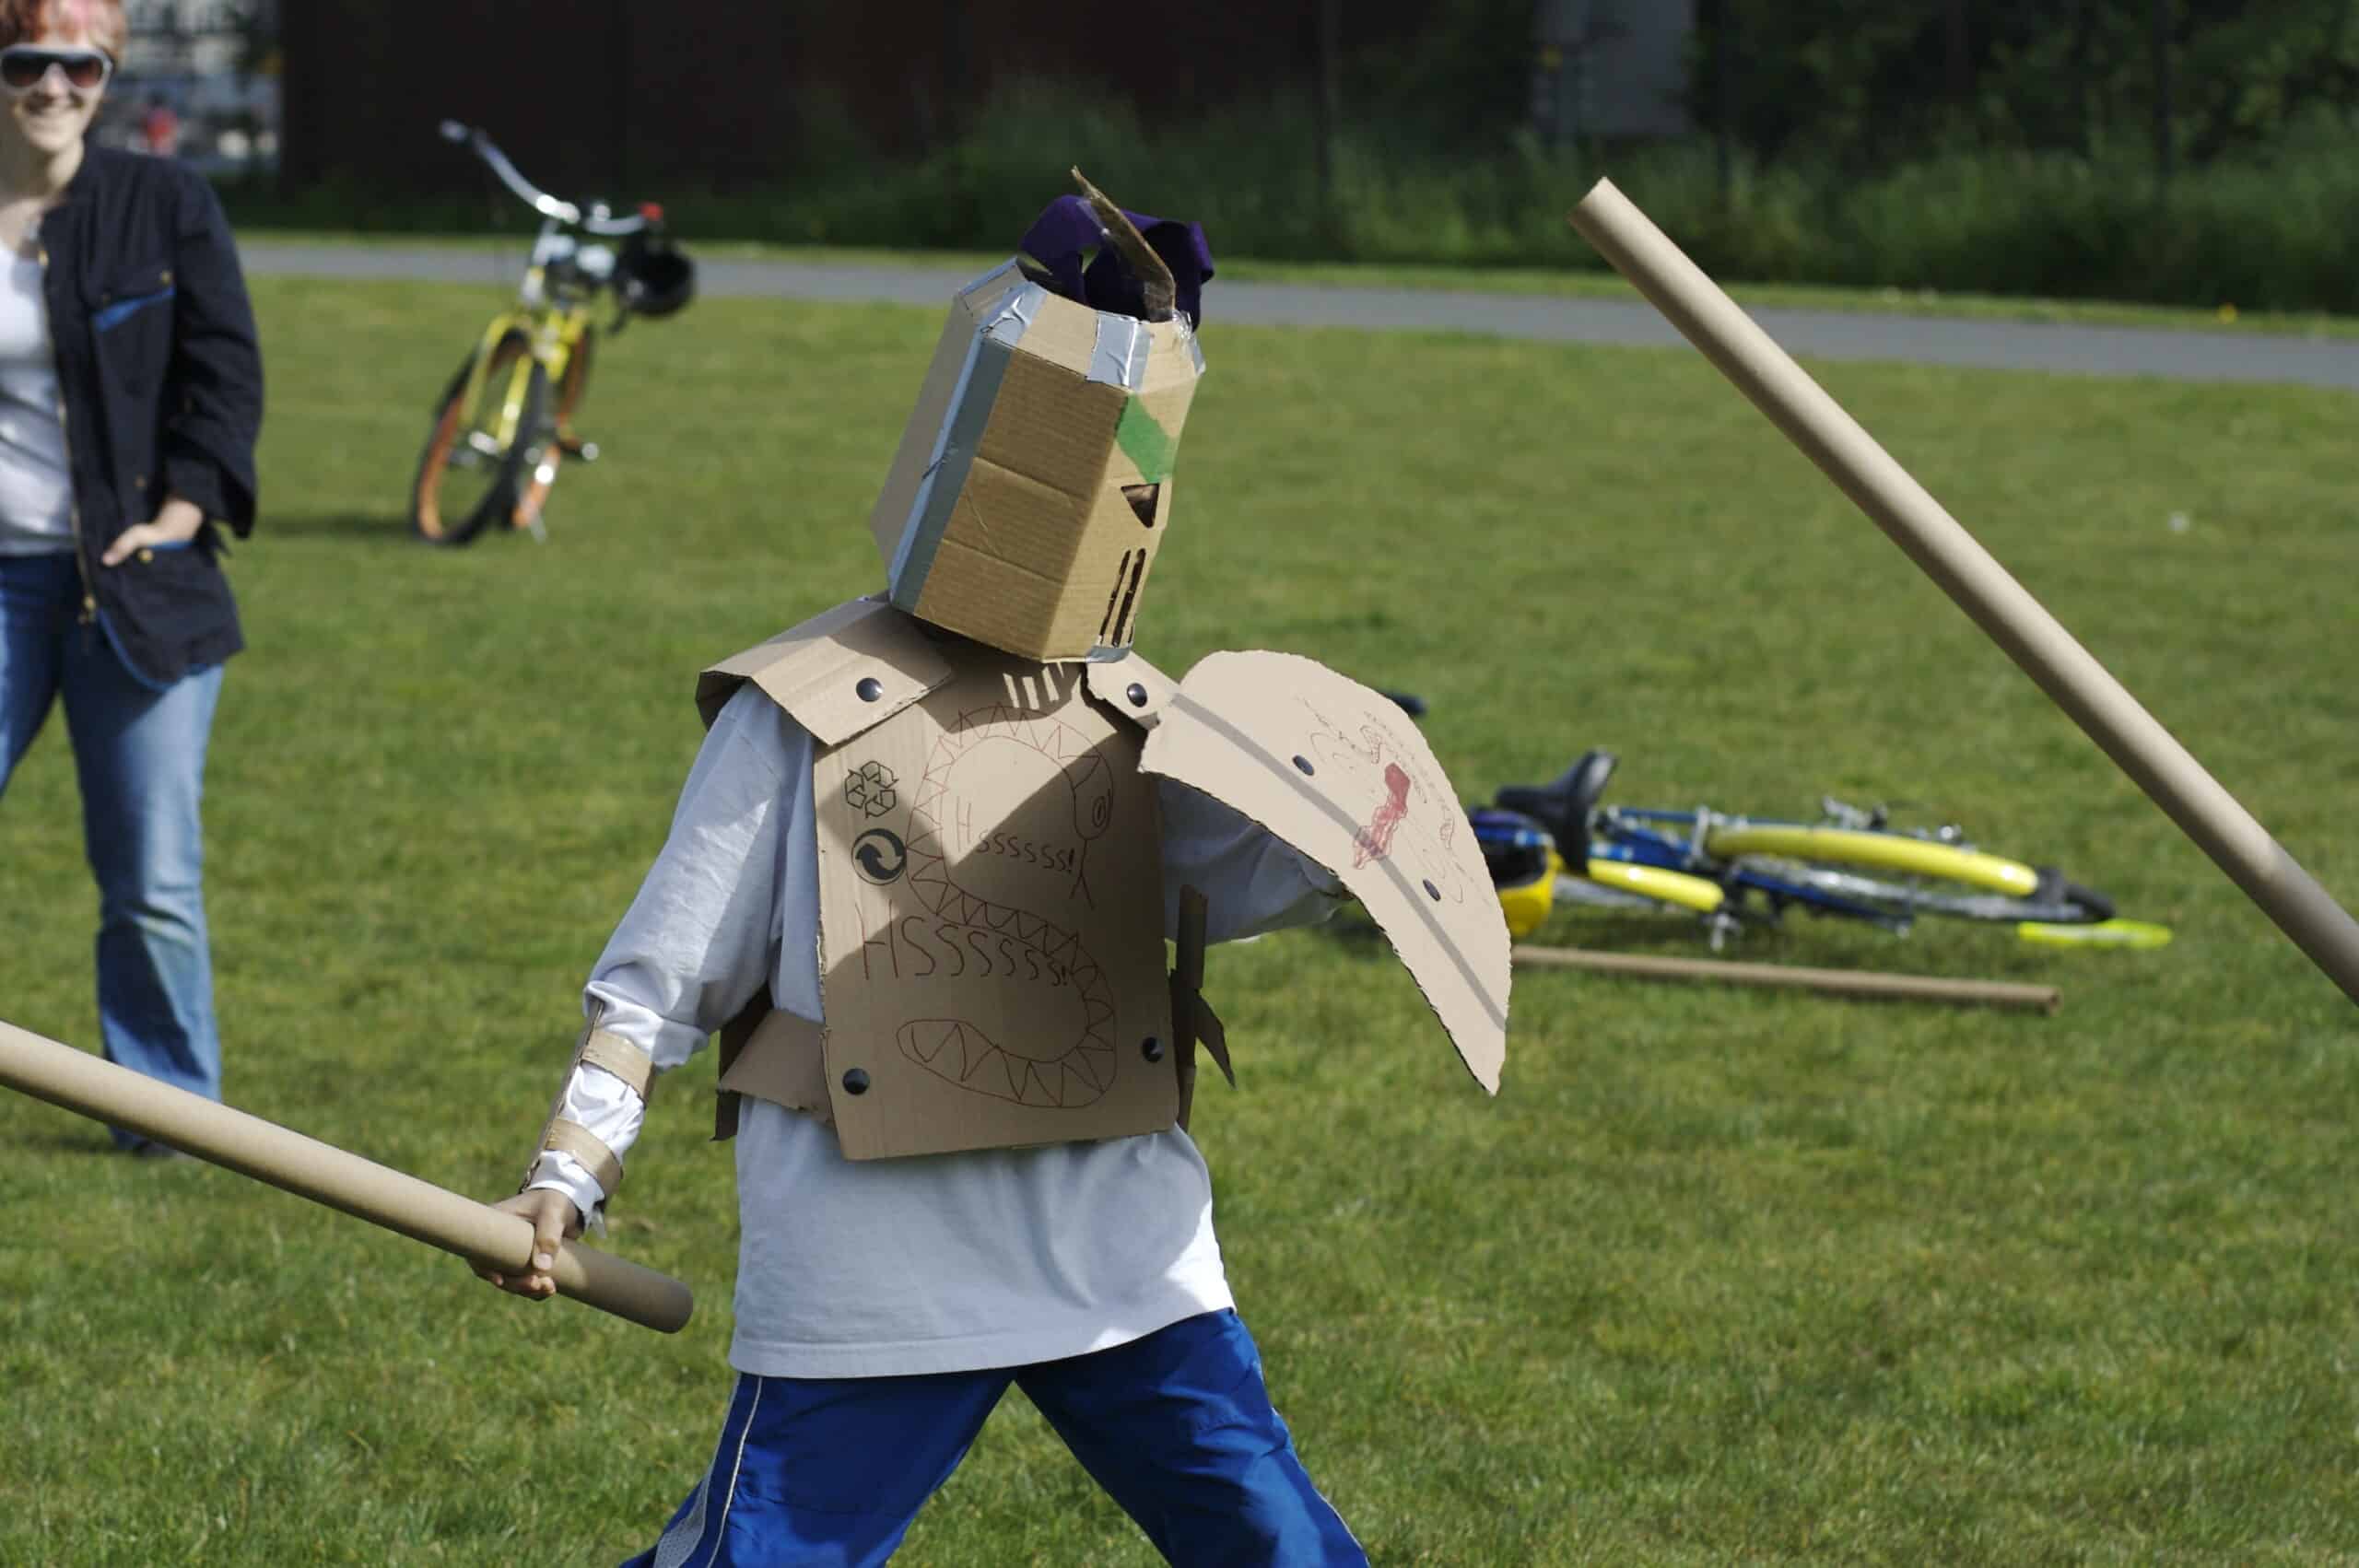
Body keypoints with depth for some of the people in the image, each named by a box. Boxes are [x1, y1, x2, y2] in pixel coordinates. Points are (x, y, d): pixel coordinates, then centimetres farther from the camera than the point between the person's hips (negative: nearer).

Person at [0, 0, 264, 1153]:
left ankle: (169, 1099, 17)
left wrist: (183, 509, -8)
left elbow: (224, 367, 3)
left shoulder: (166, 209, 4)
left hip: (137, 583, 0)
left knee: (153, 879, 2)